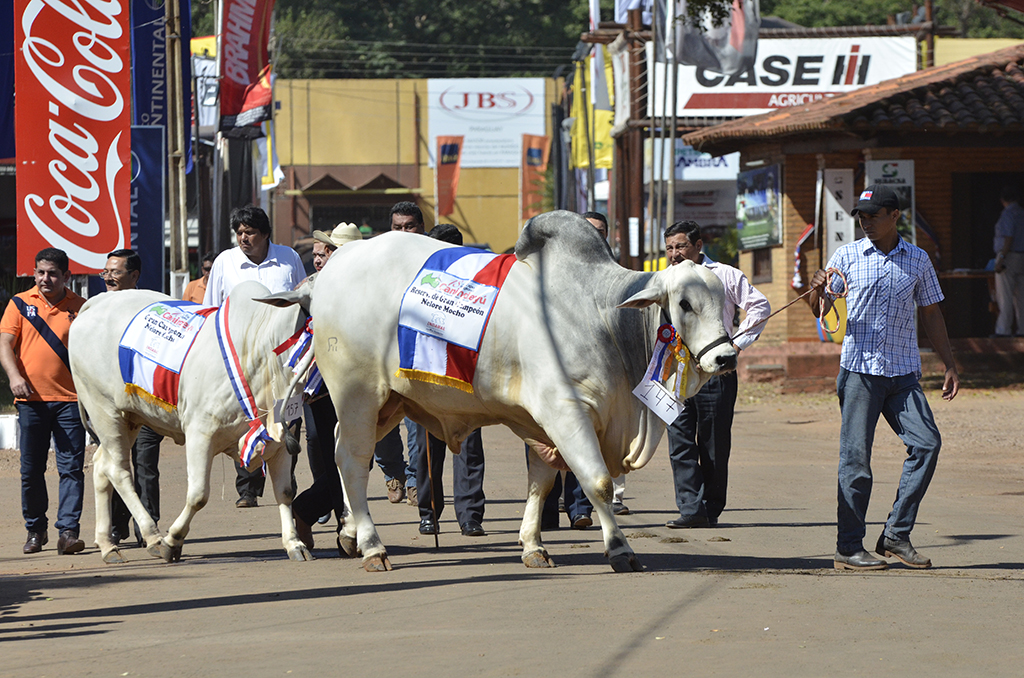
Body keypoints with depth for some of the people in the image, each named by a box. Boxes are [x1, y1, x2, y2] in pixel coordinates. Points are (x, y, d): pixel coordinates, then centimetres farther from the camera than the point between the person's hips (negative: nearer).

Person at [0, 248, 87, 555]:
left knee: (71, 468, -8)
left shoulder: (80, 308, 6)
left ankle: (68, 531, -11)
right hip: (31, 398, 1)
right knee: (31, 469, 6)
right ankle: (36, 530, 20)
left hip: (69, 399, -1)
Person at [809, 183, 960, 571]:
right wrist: (817, 289, -20)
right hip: (859, 370, -3)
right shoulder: (847, 257, 4)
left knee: (927, 443, -10)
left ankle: (896, 535, -3)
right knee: (856, 456, -5)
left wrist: (949, 366, 12)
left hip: (904, 373, 3)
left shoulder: (917, 260, 10)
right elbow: (821, 310, 3)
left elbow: (931, 314, 16)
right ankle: (848, 548, 0)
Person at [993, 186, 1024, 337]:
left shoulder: (1008, 214, -11)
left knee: (1005, 297, -8)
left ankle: (1003, 330, -12)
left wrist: (1001, 260, -20)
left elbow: (1009, 238, -19)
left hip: (1009, 256, -8)